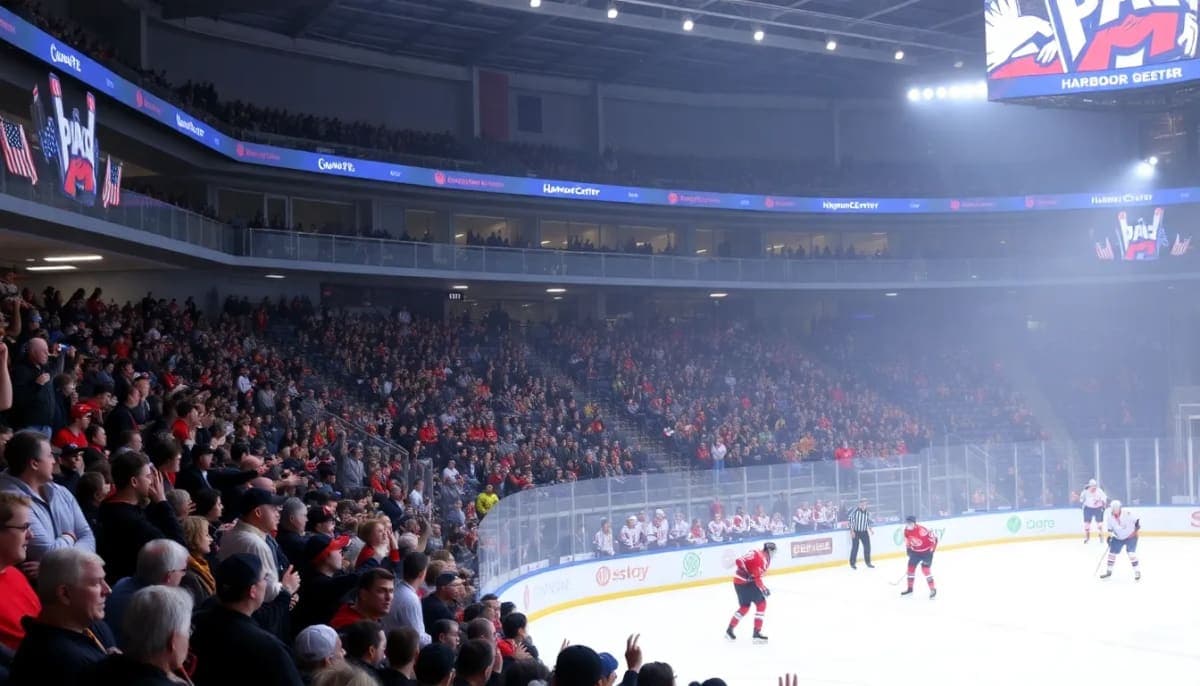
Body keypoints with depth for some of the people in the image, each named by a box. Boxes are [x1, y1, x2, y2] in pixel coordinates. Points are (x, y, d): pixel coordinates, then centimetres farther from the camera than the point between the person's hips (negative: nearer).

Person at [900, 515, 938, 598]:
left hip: (926, 551, -7)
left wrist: (931, 551, -21)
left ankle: (933, 589, -6)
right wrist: (908, 549, 7)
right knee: (911, 568, 7)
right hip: (915, 551, 7)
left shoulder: (921, 530, -32)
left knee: (925, 569, -17)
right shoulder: (906, 530, -10)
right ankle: (910, 588, 23)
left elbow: (934, 538, -25)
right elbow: (907, 540, 11)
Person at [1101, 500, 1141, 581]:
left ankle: (1137, 572, -7)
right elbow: (1110, 527, 4)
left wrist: (1135, 531, -23)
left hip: (1131, 536, -5)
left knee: (1131, 553, -19)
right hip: (1118, 537, 5)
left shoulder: (1127, 513, -26)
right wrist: (1109, 536, 0)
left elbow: (1137, 521, -16)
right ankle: (1109, 571, 20)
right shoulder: (1109, 516, -11)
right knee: (1112, 552, 4)